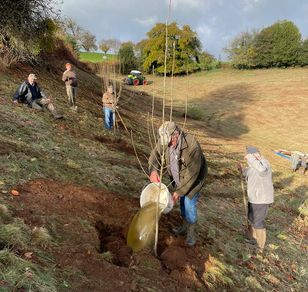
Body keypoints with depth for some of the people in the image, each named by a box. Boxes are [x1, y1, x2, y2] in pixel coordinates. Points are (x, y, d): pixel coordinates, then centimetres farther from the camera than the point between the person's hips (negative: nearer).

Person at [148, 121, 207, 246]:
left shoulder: (192, 145, -36)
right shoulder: (164, 140, -20)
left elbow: (192, 173, -31)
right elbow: (155, 155, -11)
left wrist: (179, 191, -28)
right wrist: (153, 170, -33)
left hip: (194, 177, -5)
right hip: (178, 177, 6)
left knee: (189, 204, -5)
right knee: (182, 202, 17)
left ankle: (191, 233, 18)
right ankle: (185, 227, 39)